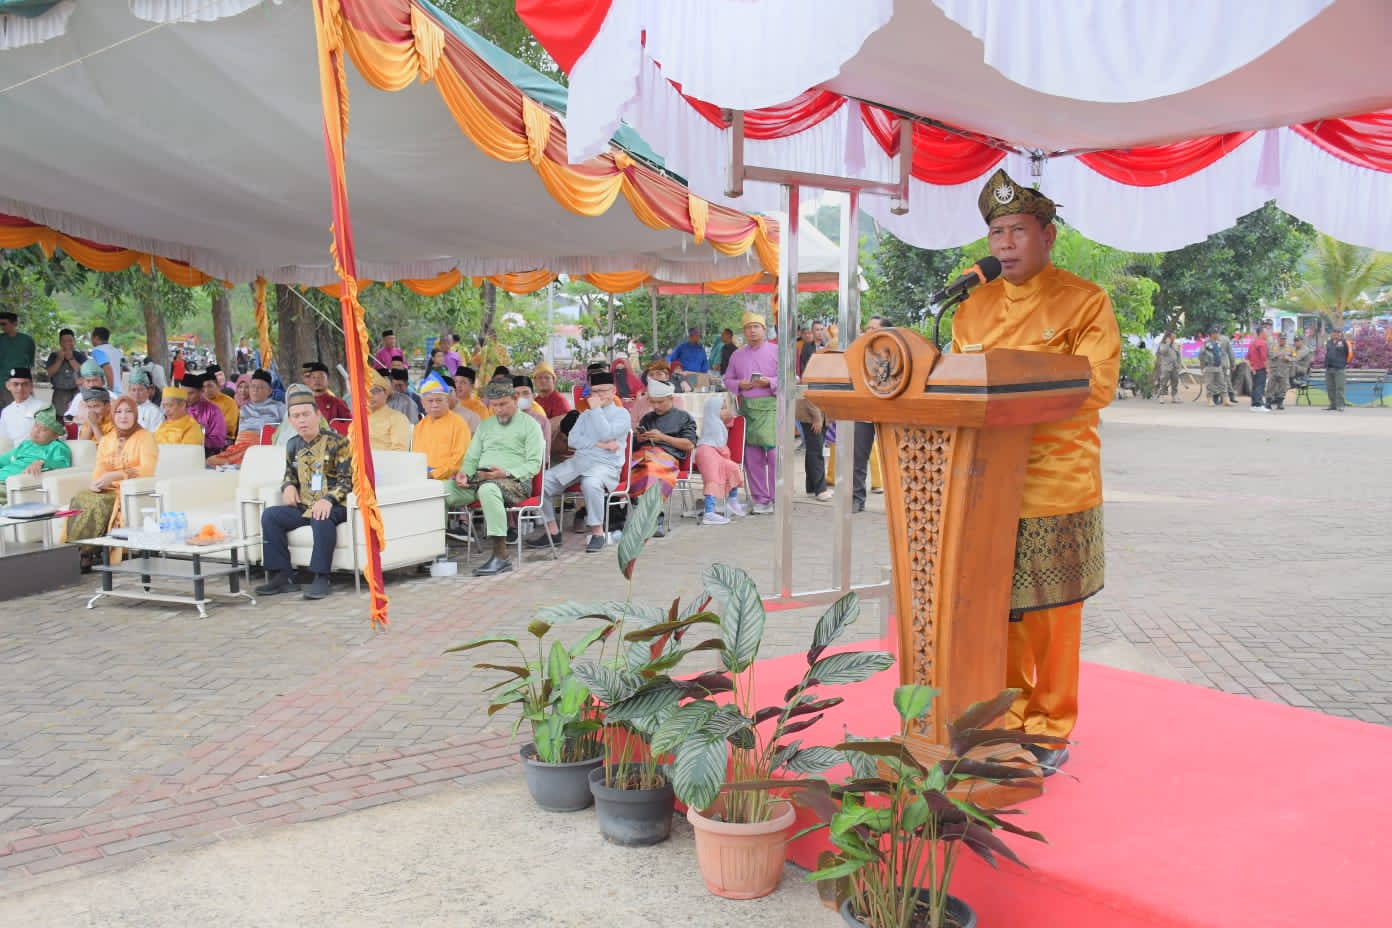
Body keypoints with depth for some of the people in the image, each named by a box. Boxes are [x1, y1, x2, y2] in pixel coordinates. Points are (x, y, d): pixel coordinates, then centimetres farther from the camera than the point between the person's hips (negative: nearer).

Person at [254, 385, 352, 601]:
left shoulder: (336, 442, -6)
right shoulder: (293, 446, 13)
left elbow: (347, 479, -10)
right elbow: (290, 475, 28)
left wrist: (329, 499, -27)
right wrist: (288, 487, 2)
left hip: (333, 506, -6)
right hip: (303, 506, 6)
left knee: (321, 518, -38)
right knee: (270, 515, -14)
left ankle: (321, 578, -31)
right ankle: (282, 576, -12)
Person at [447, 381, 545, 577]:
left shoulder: (529, 424, 8)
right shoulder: (485, 425, 27)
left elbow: (534, 464, -2)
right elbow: (471, 458, 24)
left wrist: (506, 473, -18)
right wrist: (464, 472, 0)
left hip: (515, 482, -6)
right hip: (478, 479, 6)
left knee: (488, 488, -40)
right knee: (443, 489, -20)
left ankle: (501, 557, -39)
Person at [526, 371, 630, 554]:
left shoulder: (621, 414, 6)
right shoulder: (585, 415, 24)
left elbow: (606, 434, -13)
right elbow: (572, 439, 8)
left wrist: (596, 409, -4)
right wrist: (599, 444, -5)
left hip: (606, 465, -6)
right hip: (577, 461, 6)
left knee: (590, 483, -40)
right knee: (542, 481, -13)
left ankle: (597, 531, -24)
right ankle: (552, 531, -4)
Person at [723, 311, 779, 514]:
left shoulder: (776, 351, 4)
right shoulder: (737, 355, 17)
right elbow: (728, 380, 19)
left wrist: (770, 382, -15)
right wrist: (739, 385, -2)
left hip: (771, 407, -4)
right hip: (747, 407, 4)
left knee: (774, 452, -11)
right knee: (752, 456, 5)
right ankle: (761, 499, 13)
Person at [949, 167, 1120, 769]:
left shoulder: (1085, 302, -1)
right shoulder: (973, 307, 14)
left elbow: (1098, 386, -12)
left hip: (1055, 481, -4)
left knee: (1052, 613, 3)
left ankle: (1050, 727, 18)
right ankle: (1008, 714, 25)